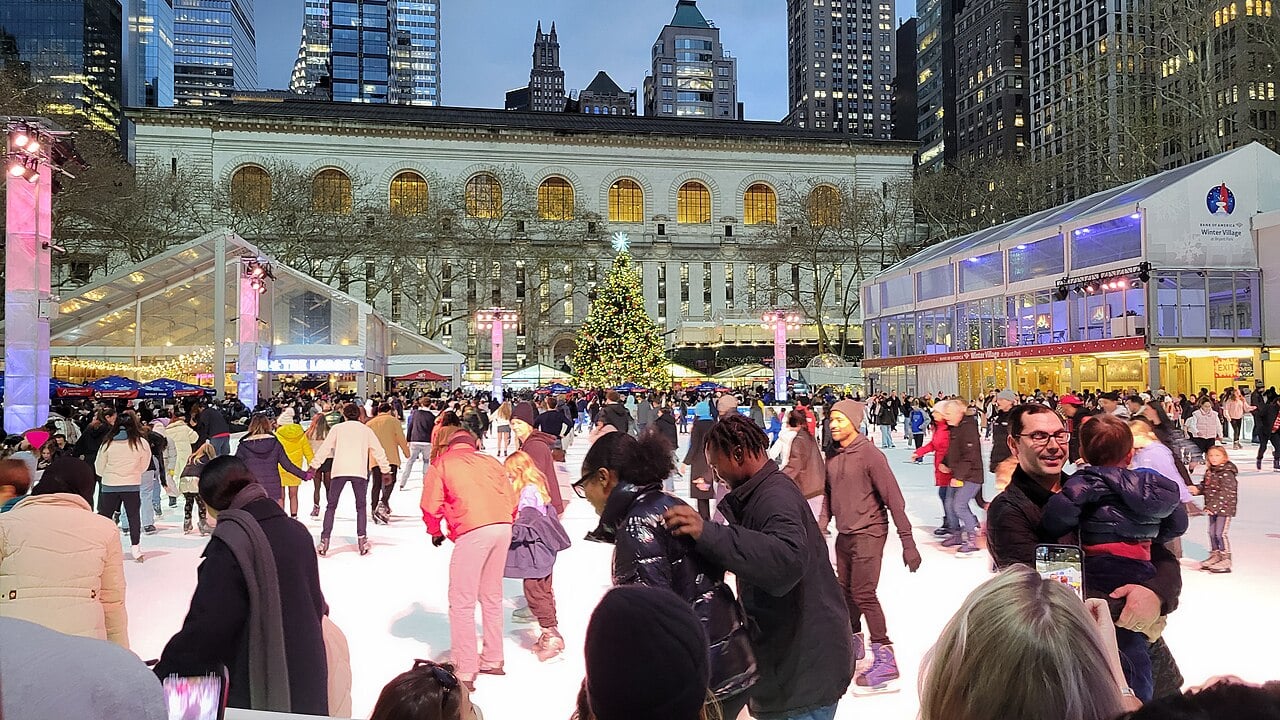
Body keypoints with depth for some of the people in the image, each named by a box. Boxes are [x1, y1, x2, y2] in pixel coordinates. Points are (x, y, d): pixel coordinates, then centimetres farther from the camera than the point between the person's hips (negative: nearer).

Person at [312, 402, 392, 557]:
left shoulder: (337, 428, 11)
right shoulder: (366, 430, 14)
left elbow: (325, 448, 7)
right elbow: (378, 451, 16)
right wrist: (385, 469, 25)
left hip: (339, 470, -1)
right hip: (360, 471, 1)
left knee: (331, 506, 7)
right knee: (361, 506, 13)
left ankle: (324, 541, 1)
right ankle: (362, 540, 3)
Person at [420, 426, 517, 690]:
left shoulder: (441, 464, 12)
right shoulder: (490, 461, 23)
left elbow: (431, 505, 6)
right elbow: (511, 500, 19)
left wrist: (436, 532, 24)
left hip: (472, 531, -5)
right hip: (503, 527, 5)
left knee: (462, 602, 3)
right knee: (492, 596, 21)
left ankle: (465, 673, 3)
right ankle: (492, 660, 31)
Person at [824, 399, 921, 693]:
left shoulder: (869, 454, -15)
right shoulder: (833, 457, 5)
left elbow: (893, 497, -16)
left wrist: (907, 541, -18)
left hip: (868, 534, -7)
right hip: (844, 535, 7)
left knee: (863, 593, -11)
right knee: (846, 591, 14)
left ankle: (885, 660, -4)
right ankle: (854, 642, 34)